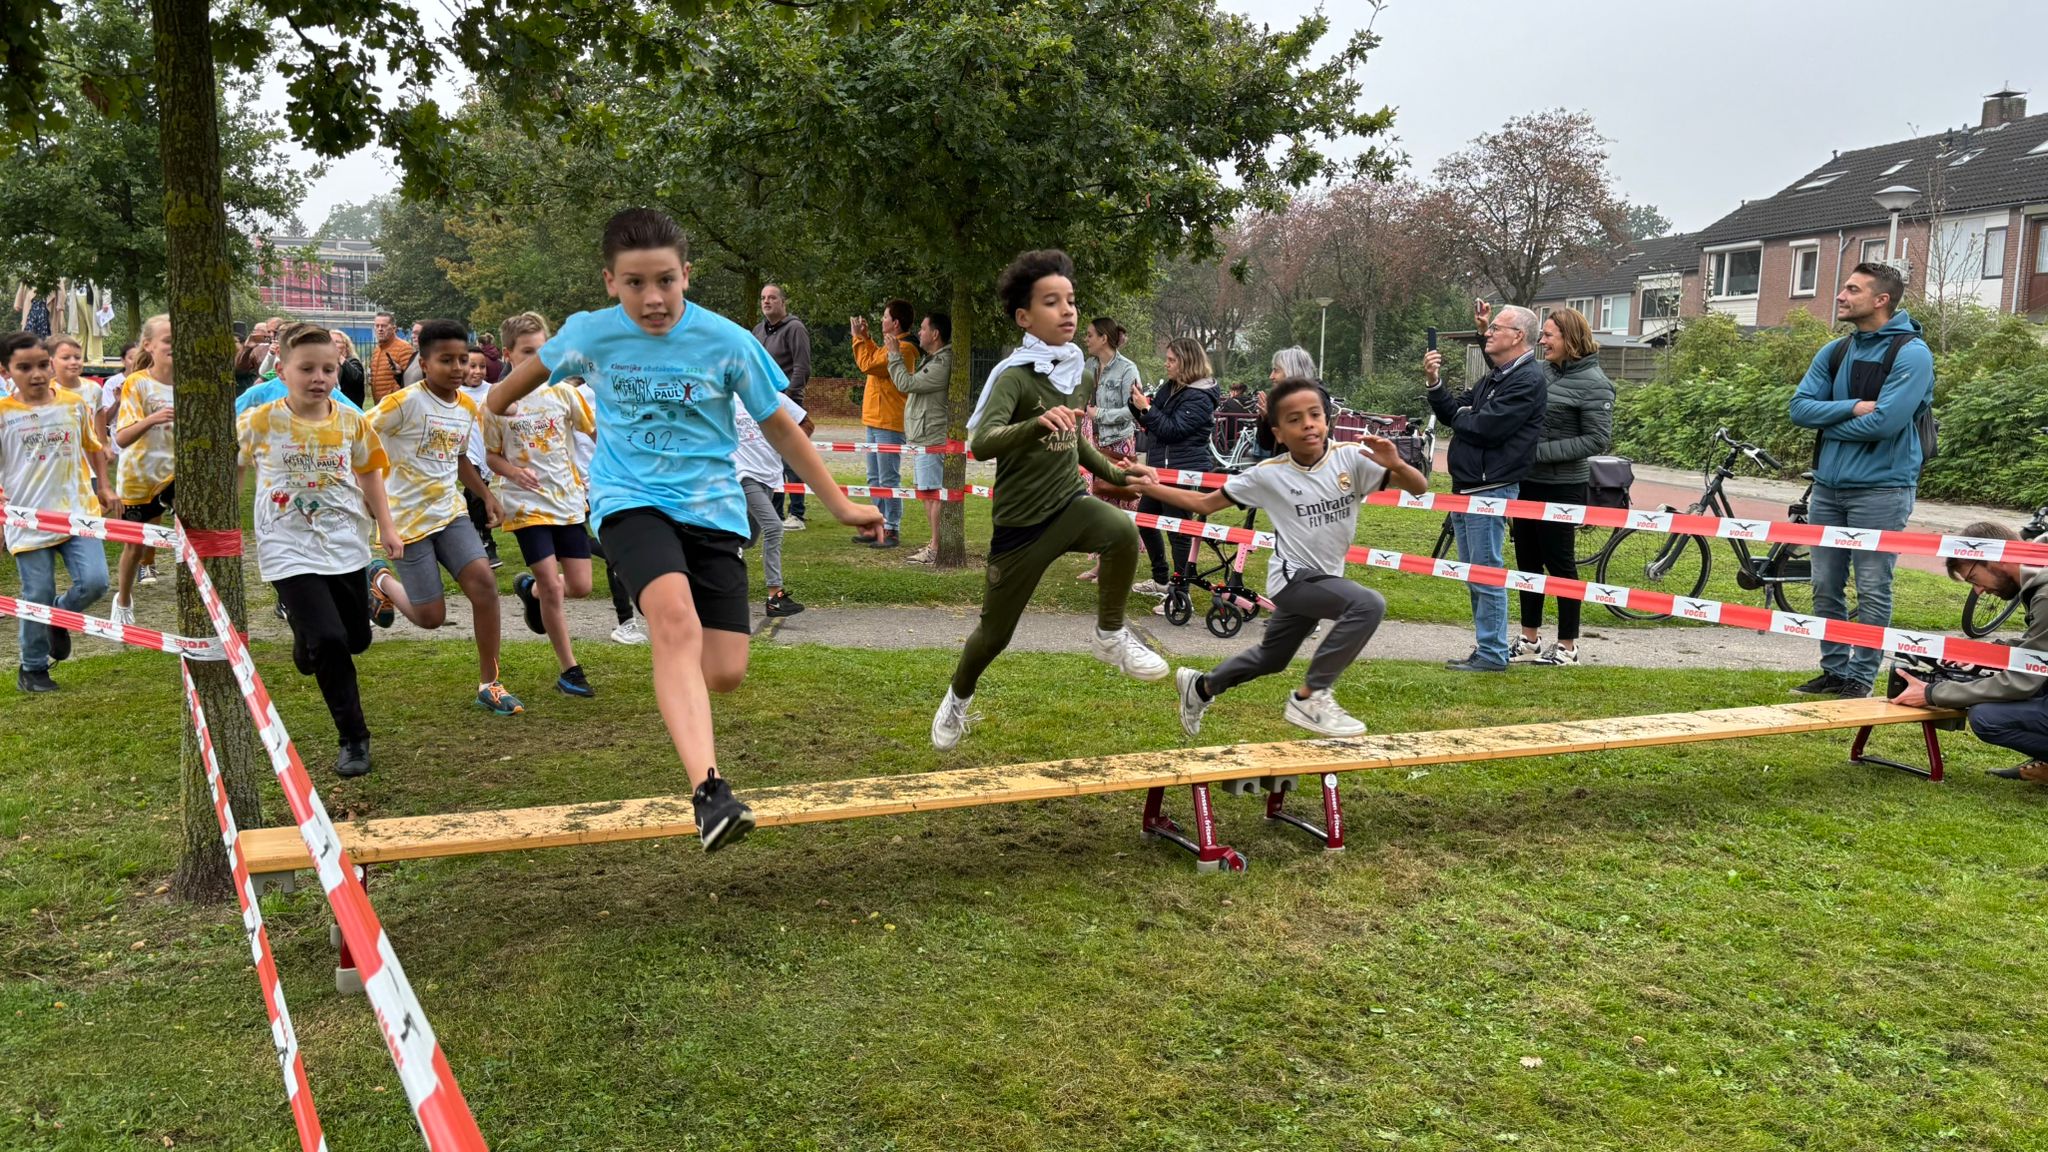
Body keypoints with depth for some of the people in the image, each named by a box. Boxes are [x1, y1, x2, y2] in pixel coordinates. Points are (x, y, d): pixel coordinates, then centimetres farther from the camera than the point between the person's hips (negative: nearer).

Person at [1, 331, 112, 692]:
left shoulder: (75, 404, 3)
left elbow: (93, 448, 19)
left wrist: (103, 487, 15)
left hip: (78, 513, 2)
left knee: (94, 582, -11)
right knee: (37, 598, 4)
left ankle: (60, 617, 24)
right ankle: (32, 669, 23)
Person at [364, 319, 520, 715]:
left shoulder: (468, 407, 6)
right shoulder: (406, 402, -16)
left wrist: (486, 495, 9)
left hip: (450, 511, 6)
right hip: (407, 518, -6)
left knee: (483, 581, -13)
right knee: (431, 617, -2)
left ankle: (488, 683, -1)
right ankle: (381, 579, 32)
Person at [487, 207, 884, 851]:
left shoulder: (727, 342, -8)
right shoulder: (590, 334, -5)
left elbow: (779, 428, 3)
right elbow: (541, 364, 18)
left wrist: (839, 504, 7)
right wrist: (495, 403, 37)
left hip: (712, 508, 1)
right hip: (631, 501, -1)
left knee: (725, 672, -7)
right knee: (676, 619, -31)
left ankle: (675, 675, 32)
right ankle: (708, 790, -39)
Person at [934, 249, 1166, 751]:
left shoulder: (1077, 372, 4)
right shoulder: (1015, 375, -16)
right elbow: (981, 444, -33)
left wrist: (1116, 473, 12)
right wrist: (1035, 424, -48)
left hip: (1069, 503, 4)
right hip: (1021, 521, -4)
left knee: (1123, 532, -30)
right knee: (995, 632, 10)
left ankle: (1110, 636, -8)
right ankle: (958, 698, 41)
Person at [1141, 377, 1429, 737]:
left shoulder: (1351, 458, -13)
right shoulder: (1268, 474, -14)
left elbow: (1419, 487, -16)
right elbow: (1205, 504, -3)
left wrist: (1396, 465, -38)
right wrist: (1147, 486, -9)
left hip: (1326, 578, 5)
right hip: (1292, 577, -4)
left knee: (1271, 659, 22)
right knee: (1368, 605, -29)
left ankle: (1201, 686, 47)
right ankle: (1309, 698, -17)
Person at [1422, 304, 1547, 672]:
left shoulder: (1527, 379, -13)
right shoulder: (1494, 378, 19)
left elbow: (1485, 427, -22)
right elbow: (1452, 413, 15)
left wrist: (1460, 416, -2)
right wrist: (1434, 382, 1)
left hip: (1491, 490, -10)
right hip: (1466, 487, 10)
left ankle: (1492, 654, -1)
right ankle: (1486, 647, 22)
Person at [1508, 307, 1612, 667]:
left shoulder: (1593, 383, -11)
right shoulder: (1540, 371, 6)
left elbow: (1598, 440, -15)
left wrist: (1541, 451, -19)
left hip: (1561, 488, -7)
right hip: (1527, 482, 7)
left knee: (1560, 563, 2)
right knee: (1527, 561, 13)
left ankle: (1567, 646, 14)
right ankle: (1529, 639, 25)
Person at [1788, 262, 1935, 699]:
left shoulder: (1910, 353, -10)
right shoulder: (1833, 352, 10)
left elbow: (1884, 422, -20)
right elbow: (1800, 407, 1)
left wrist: (1829, 422, -5)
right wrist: (1852, 408, -13)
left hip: (1880, 488, -6)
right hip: (1827, 486, 7)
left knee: (1872, 591, -1)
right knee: (1826, 588, 11)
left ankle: (1861, 679, 8)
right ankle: (1833, 672, 21)